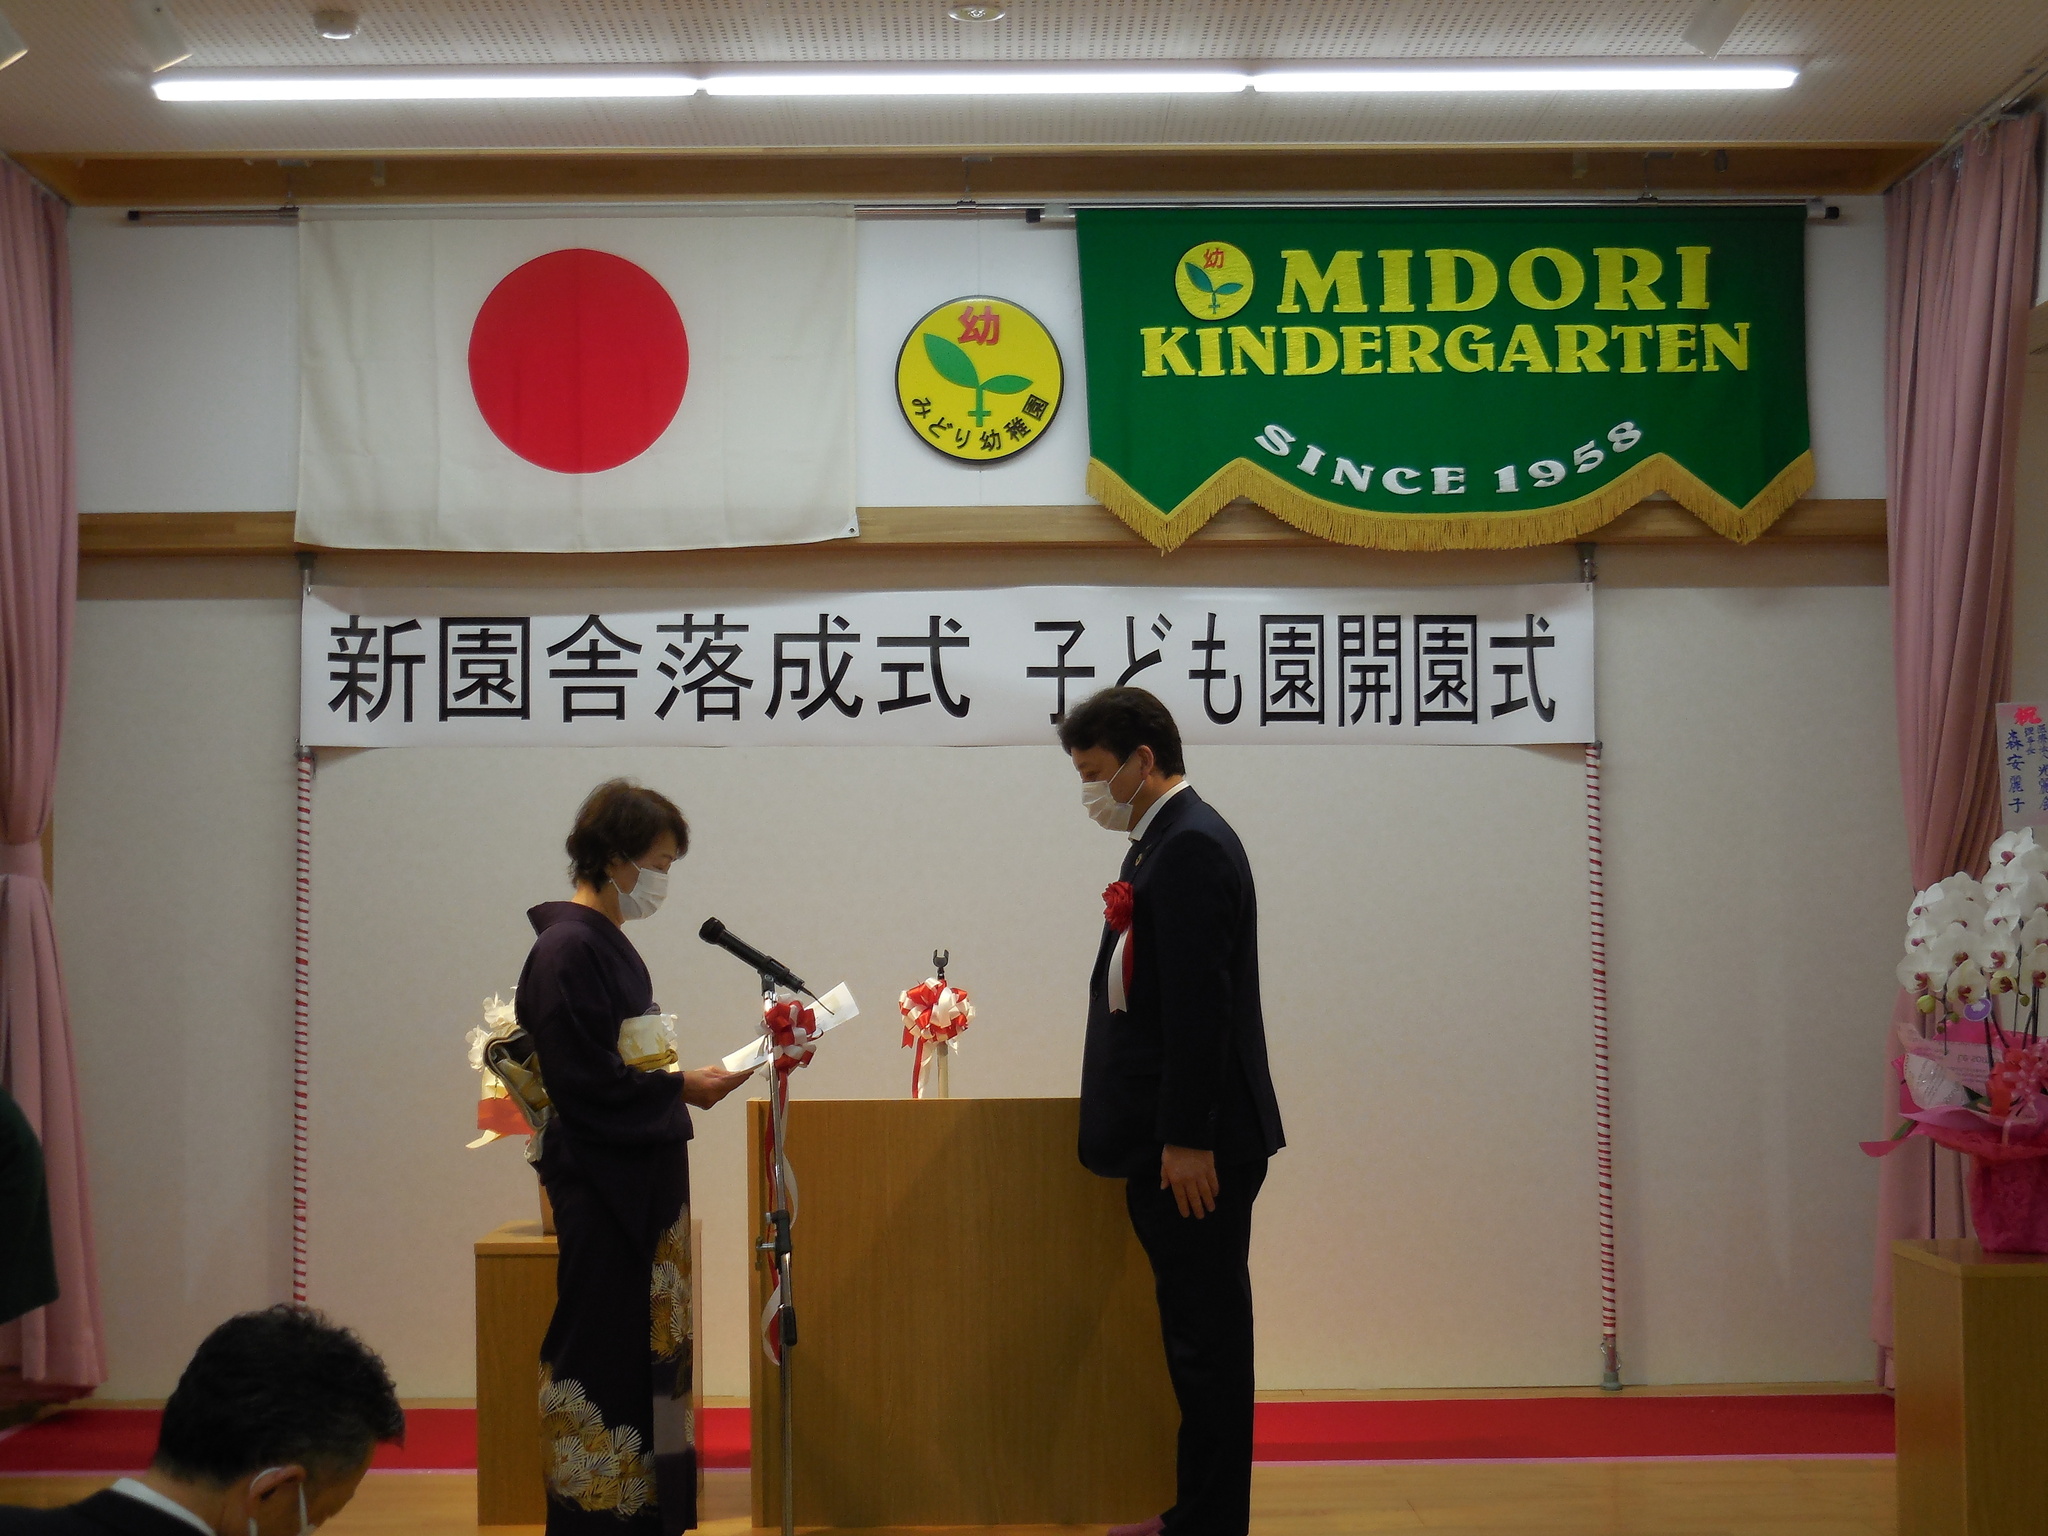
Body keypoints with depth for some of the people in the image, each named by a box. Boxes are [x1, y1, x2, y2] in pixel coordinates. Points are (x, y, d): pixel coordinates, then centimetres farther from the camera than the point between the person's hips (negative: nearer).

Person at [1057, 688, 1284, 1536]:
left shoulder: (1190, 846, -15)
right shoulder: (1171, 840, 15)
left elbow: (1201, 1004, -21)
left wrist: (1187, 1141, -22)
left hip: (1195, 1145, -10)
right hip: (1177, 1137, 10)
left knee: (1206, 1335, -1)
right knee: (1199, 1334, 15)